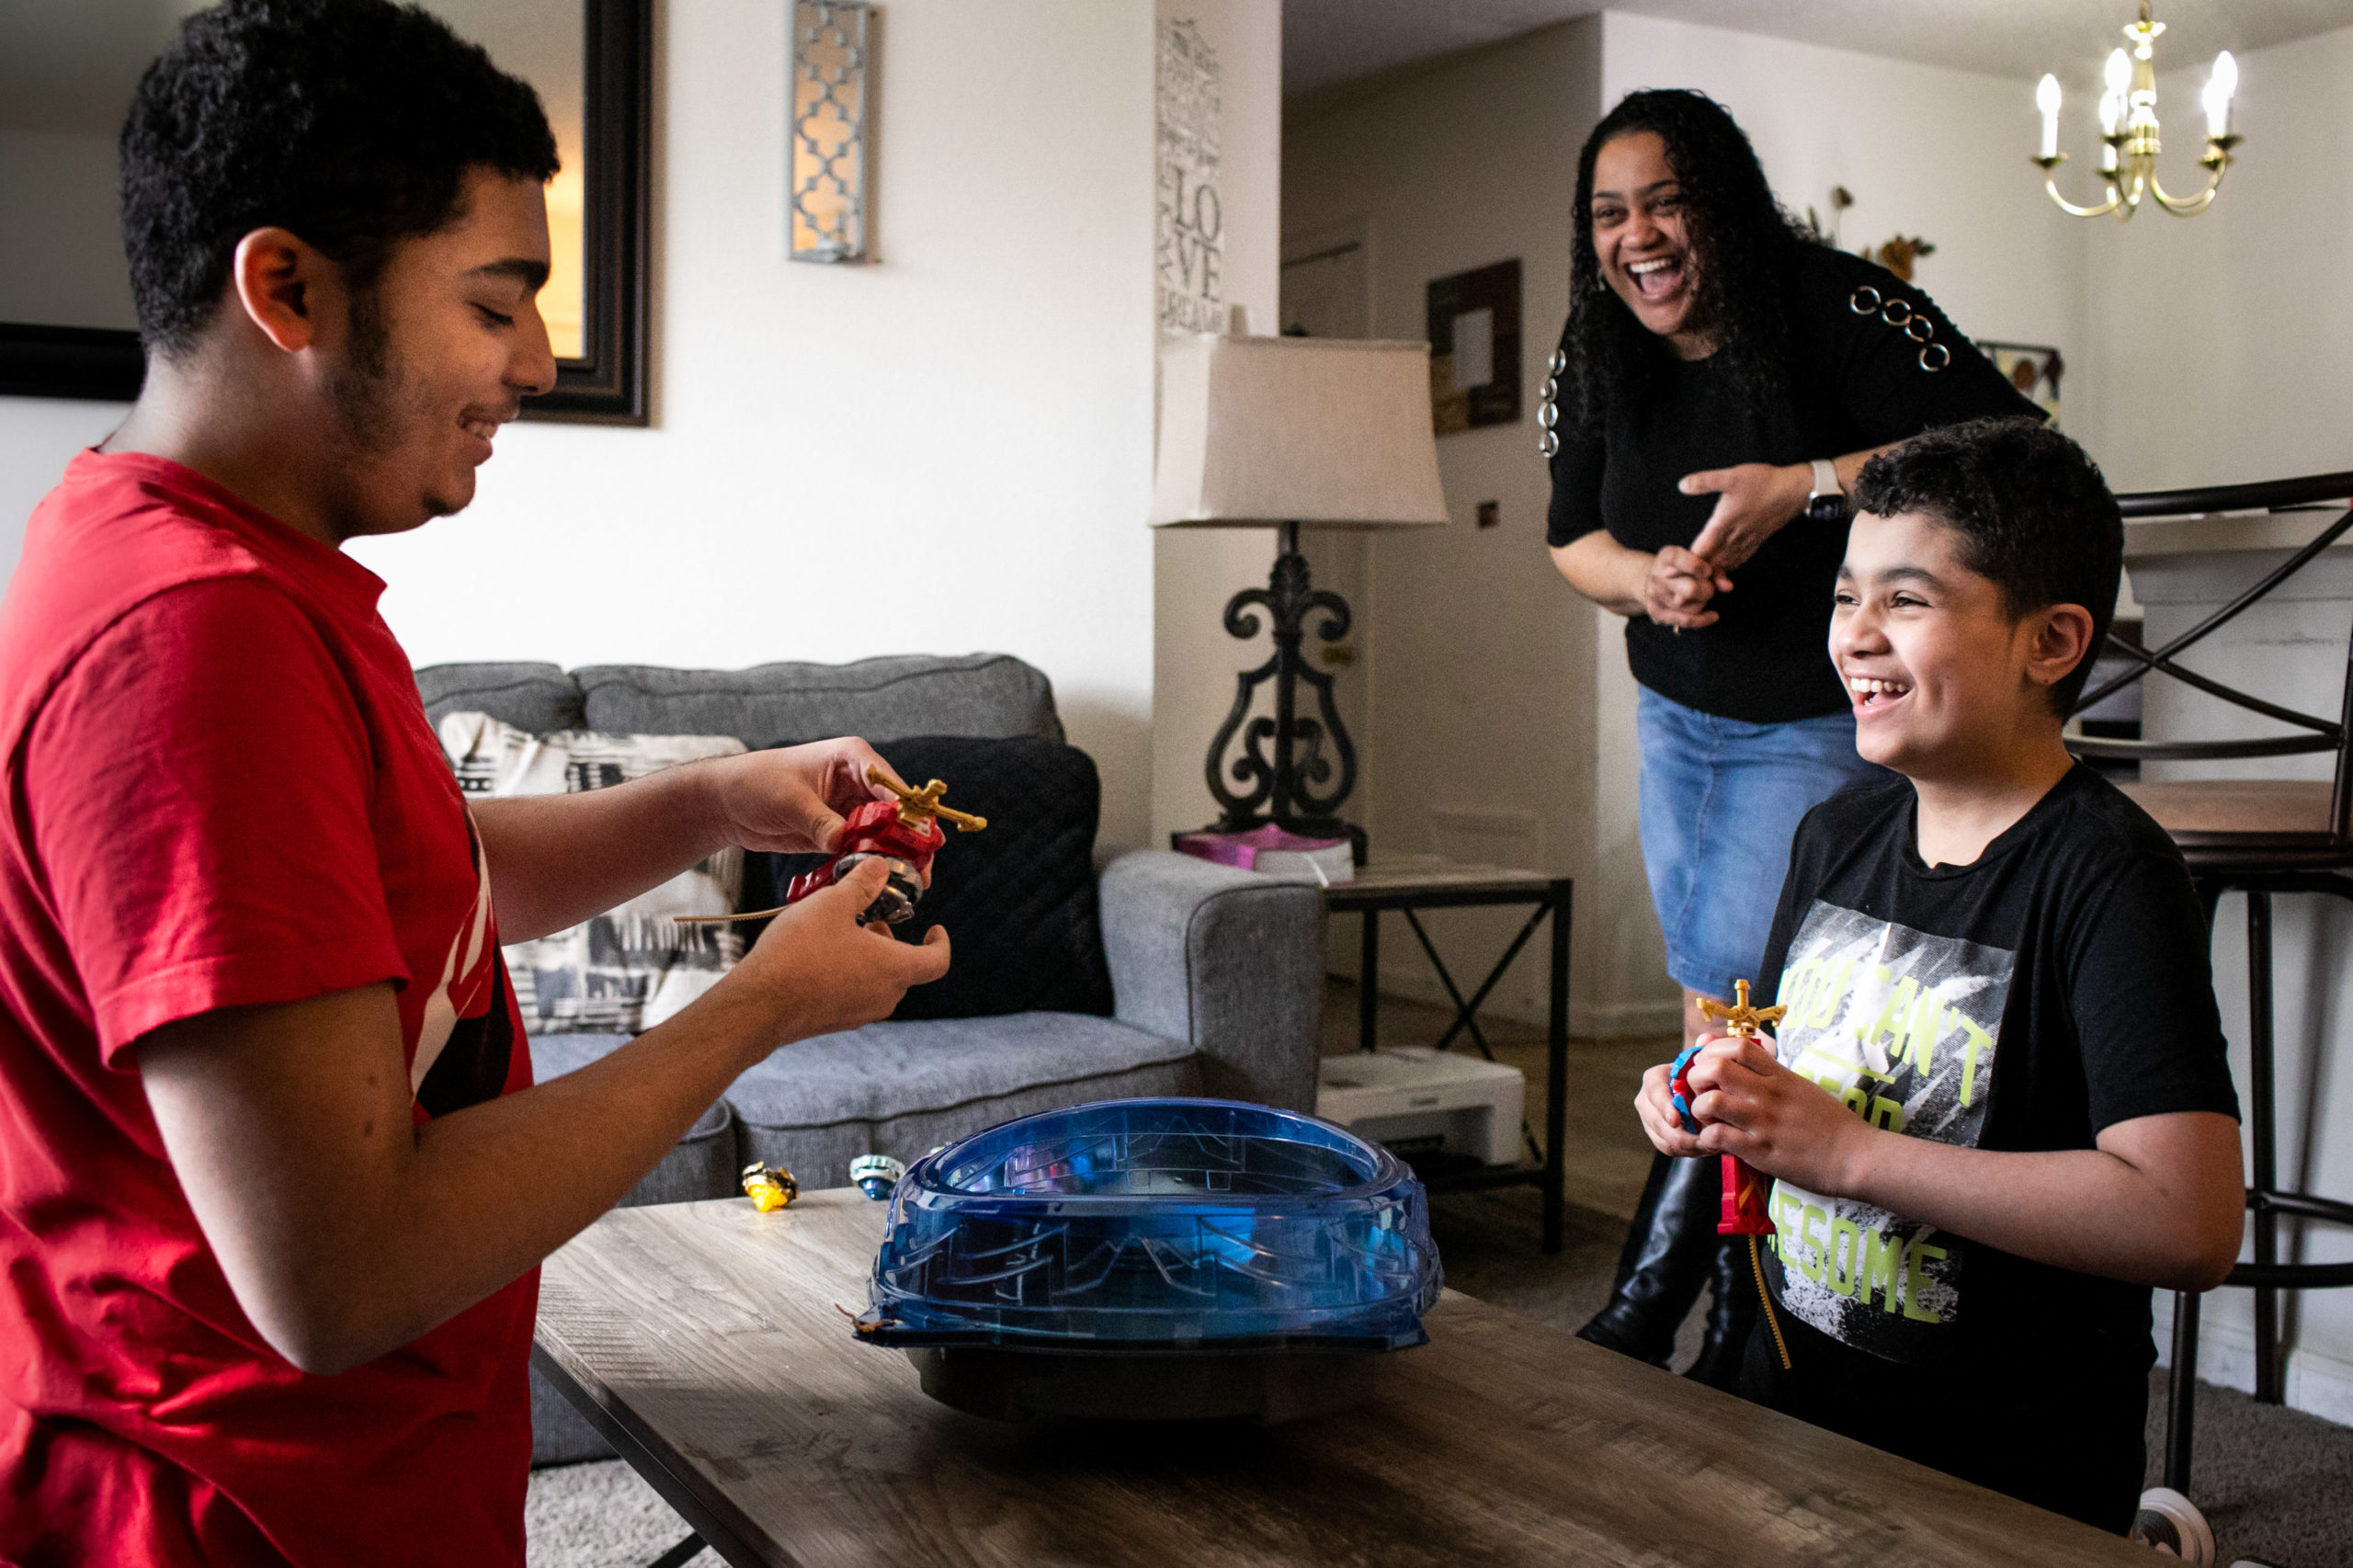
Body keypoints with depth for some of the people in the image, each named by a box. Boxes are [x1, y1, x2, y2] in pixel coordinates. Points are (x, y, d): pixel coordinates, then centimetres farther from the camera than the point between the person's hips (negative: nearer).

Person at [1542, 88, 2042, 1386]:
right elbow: (1573, 537, 9)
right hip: (1682, 717, 6)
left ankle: (1642, 1310, -1)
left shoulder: (1842, 309, -18)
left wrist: (1811, 486, -29)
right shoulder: (1594, 358, 0)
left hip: (1828, 721, -6)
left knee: (1739, 1001, -13)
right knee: (1718, 1015, 7)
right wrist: (1647, 580, -14)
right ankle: (1739, 1324, 18)